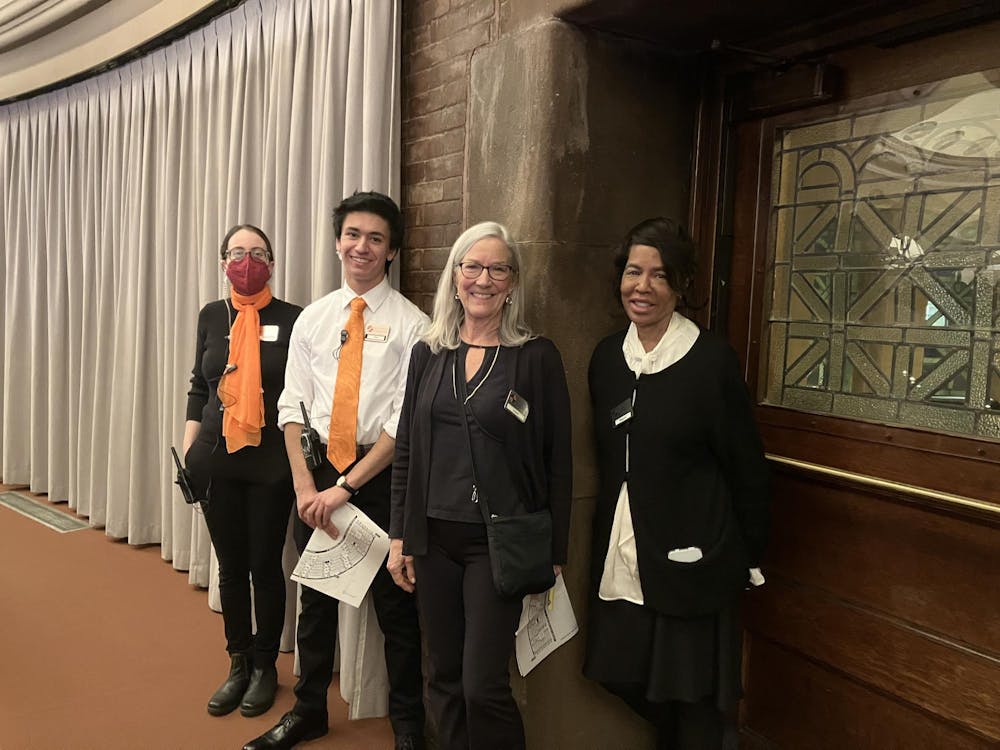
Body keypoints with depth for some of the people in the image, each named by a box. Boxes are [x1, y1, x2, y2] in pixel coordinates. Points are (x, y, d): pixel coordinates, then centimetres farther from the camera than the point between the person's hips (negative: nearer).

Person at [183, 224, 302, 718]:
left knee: (266, 565, 6)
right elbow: (199, 387, 12)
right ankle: (238, 665, 29)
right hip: (217, 459, 3)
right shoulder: (211, 316, 7)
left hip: (272, 461, -3)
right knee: (231, 565, 12)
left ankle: (265, 667, 26)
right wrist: (186, 451, 6)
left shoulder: (291, 319, -4)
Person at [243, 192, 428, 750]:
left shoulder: (411, 324, -7)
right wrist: (305, 485, -5)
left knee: (395, 603, 8)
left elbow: (405, 420, -12)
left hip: (380, 475, -4)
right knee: (316, 597, 16)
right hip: (318, 472, 4)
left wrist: (346, 486, -14)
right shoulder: (312, 318, 7)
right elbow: (292, 405, 5)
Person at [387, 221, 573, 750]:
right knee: (444, 679, 14)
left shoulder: (537, 357, -6)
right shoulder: (428, 353, 5)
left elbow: (558, 461, -4)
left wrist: (553, 553, -4)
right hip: (433, 537, 4)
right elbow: (405, 449, 9)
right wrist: (399, 535, 6)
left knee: (483, 685, -2)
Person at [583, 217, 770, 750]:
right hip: (622, 557, 6)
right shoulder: (607, 356, 4)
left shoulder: (712, 360, -11)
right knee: (626, 677, 16)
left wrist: (749, 557, -2)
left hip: (691, 559, -5)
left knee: (693, 701, 6)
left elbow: (745, 468, -6)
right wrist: (610, 529, 11)